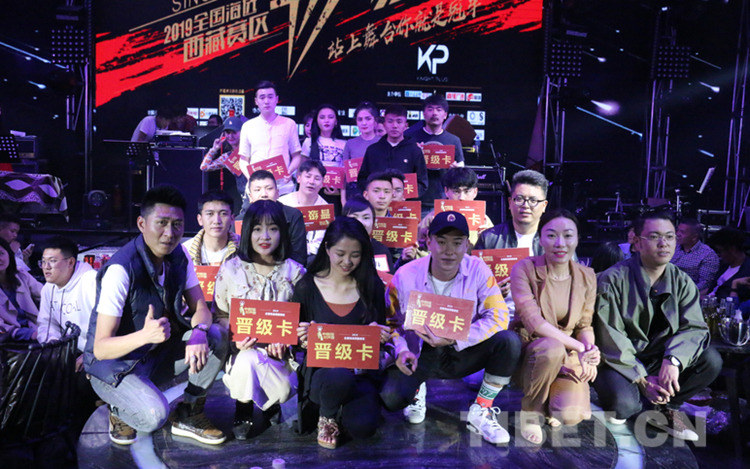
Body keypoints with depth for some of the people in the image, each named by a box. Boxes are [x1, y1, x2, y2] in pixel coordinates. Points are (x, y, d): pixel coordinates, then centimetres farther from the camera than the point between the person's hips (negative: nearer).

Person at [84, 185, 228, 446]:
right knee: (155, 415, -32)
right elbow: (100, 348, -26)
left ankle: (189, 414, -1)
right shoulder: (122, 269, -26)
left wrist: (199, 332, -28)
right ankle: (120, 407, 4)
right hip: (114, 365, -6)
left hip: (158, 355, 6)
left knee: (216, 336, -18)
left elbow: (200, 308, -3)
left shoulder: (179, 256, -5)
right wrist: (145, 335, -46)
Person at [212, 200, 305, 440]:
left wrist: (283, 340, -17)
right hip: (242, 348, -1)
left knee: (283, 391, -26)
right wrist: (235, 337, -15)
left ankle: (270, 405, 18)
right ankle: (243, 414, -2)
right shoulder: (231, 269, -2)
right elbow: (220, 314, 4)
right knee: (247, 361, -36)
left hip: (279, 351, 1)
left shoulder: (294, 272, 0)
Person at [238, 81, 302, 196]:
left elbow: (297, 156, 10)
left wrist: (289, 172, -10)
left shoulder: (289, 124, 8)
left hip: (283, 189, 0)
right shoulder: (248, 126, 10)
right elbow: (243, 160, 12)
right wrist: (250, 177, -8)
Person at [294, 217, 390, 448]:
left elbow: (379, 336, 9)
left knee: (362, 427, -24)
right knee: (340, 376, -37)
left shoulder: (372, 286, 1)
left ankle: (342, 404, 13)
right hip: (320, 370, -1)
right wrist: (303, 340, -18)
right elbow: (297, 340, 5)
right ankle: (326, 417, 0)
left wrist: (381, 336, -15)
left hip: (362, 370, 2)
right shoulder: (307, 286, -3)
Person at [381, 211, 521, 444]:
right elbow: (390, 320, -1)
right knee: (390, 398, -27)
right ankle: (417, 390, 15)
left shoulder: (478, 270, -13)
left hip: (461, 354, 1)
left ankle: (480, 412, -6)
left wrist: (455, 339, -27)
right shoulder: (405, 276, -13)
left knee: (509, 341, -26)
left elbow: (498, 316, -18)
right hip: (419, 355, 0)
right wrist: (401, 350, -20)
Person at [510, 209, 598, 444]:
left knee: (571, 415, -24)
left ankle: (552, 399, 16)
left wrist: (590, 351, -18)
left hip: (568, 357, 3)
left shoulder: (587, 276, 2)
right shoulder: (524, 269, -12)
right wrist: (579, 347, -26)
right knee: (552, 347, -38)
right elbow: (533, 321, -20)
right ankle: (530, 409, -9)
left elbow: (585, 325, 5)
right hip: (529, 351, -3)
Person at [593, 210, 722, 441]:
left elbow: (695, 327, -11)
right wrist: (641, 380, -22)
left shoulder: (682, 282, -1)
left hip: (658, 359, 5)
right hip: (619, 362, -4)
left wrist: (673, 360, -30)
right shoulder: (613, 280, -15)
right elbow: (611, 339, -17)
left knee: (711, 360, -18)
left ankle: (666, 409, 4)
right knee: (623, 404, -32)